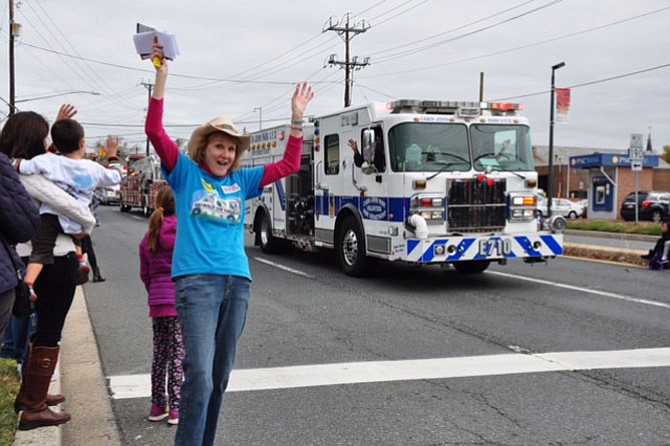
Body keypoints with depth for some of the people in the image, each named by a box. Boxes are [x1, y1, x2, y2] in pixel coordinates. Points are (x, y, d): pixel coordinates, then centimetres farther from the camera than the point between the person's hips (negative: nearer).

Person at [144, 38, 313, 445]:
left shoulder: (242, 181, 15)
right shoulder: (185, 173, 6)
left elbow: (289, 165, 16)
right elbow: (155, 130, -4)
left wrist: (298, 118, 8)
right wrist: (162, 75, -11)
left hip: (238, 281, 5)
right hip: (196, 279, -5)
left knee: (220, 376, 11)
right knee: (199, 375, -15)